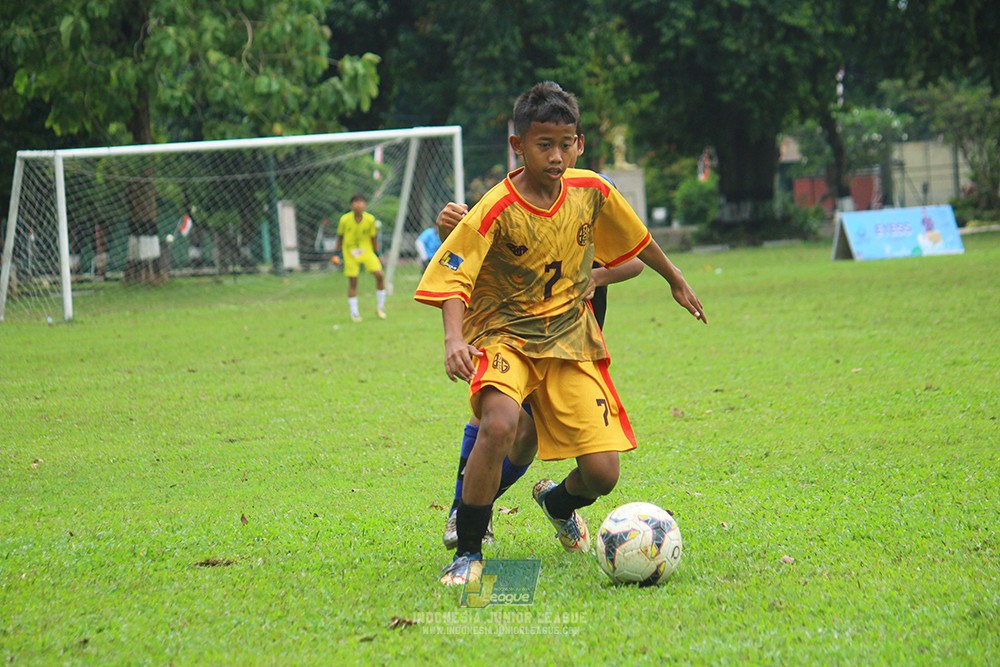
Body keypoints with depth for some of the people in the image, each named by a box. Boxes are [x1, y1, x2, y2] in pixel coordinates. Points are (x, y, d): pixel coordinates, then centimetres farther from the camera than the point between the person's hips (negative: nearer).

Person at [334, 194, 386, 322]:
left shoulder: (370, 219, -9)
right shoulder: (345, 219, -12)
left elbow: (373, 237, 4)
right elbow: (340, 236, 3)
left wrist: (376, 253, 9)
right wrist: (337, 252, 6)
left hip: (366, 251, 1)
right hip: (350, 252, -1)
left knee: (379, 275, -11)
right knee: (352, 281, -3)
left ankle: (380, 308, 5)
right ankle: (354, 312, 9)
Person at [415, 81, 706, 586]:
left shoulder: (591, 192, -3)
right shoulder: (496, 211, -17)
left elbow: (633, 238, 17)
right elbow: (452, 279, -18)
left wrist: (674, 279, 31)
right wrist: (454, 338, -36)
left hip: (571, 342, 4)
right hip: (504, 337, -4)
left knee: (602, 473, -7)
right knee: (500, 425, -36)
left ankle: (558, 503, 32)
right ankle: (468, 551, -18)